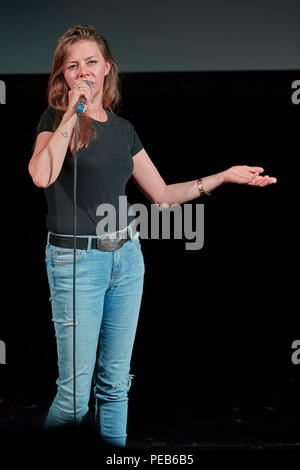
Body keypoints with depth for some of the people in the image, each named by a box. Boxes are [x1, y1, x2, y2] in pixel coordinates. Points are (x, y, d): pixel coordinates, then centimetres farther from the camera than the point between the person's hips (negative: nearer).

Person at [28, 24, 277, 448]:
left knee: (115, 384, 11)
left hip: (126, 257, 5)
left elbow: (161, 193, 15)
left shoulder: (123, 128, 11)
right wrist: (72, 112, -20)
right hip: (75, 260, -5)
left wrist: (225, 176, 9)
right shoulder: (56, 119, -3)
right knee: (75, 393, -2)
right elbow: (42, 175, -24)